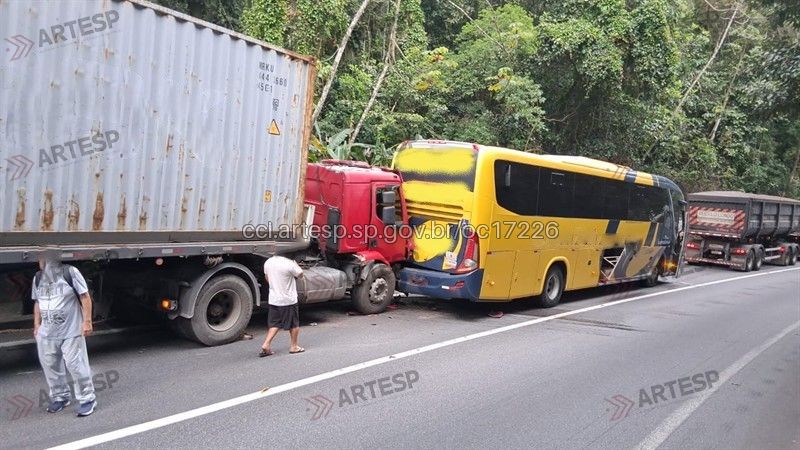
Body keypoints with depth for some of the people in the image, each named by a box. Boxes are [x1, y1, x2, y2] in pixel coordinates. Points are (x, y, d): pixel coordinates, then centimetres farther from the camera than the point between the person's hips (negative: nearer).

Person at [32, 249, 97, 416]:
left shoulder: (70, 272, -10)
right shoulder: (38, 278, 8)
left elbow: (85, 297, -10)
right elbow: (37, 303, 19)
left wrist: (87, 321, -14)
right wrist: (37, 325, 14)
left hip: (71, 331, -6)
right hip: (46, 333, 6)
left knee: (76, 365, -5)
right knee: (50, 366, 11)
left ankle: (87, 399, 6)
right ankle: (59, 397, 28)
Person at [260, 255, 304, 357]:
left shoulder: (267, 263, -2)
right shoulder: (289, 264, -22)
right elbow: (300, 274, -6)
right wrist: (295, 264, 8)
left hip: (273, 300, 5)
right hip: (288, 300, -5)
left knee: (274, 324, 15)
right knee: (294, 324, 12)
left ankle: (266, 344, 3)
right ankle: (294, 346, 22)